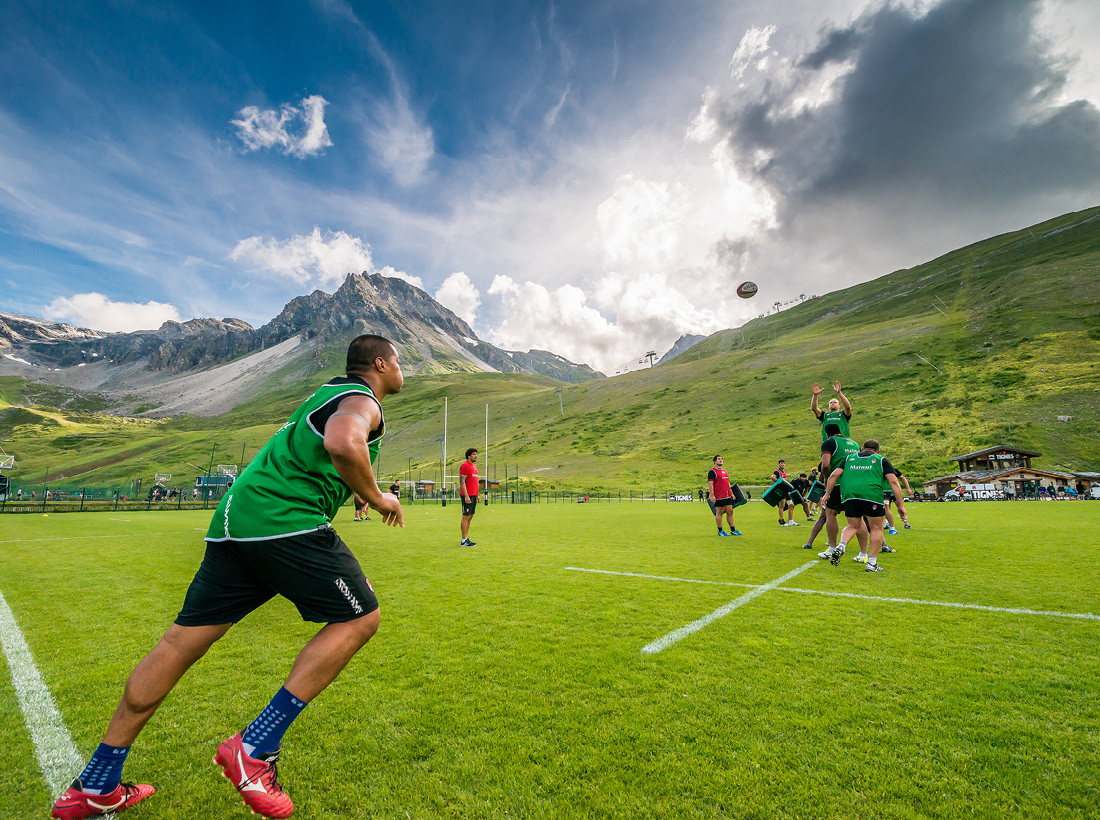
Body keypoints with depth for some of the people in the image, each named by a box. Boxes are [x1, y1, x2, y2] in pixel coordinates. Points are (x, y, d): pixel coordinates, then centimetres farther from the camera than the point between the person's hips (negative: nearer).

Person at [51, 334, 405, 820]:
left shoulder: (329, 394, 26)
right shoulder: (362, 400, -5)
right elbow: (342, 443, -28)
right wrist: (376, 498, -12)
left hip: (235, 516, 10)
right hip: (285, 520, -10)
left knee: (182, 641, 14)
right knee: (359, 618, -1)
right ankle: (254, 749, 0)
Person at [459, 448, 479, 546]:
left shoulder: (474, 466, 17)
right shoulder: (465, 466, -11)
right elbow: (462, 482, -16)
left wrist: (477, 495, 20)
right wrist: (466, 496, -22)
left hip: (473, 495, 9)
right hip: (467, 496, -9)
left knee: (470, 517, 11)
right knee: (466, 517, -6)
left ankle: (466, 538, 17)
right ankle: (464, 541, -2)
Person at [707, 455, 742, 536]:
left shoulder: (724, 471, 20)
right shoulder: (712, 472, -6)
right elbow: (710, 484, -12)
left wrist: (732, 493, 23)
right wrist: (712, 495, -18)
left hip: (728, 496, 8)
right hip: (719, 497, -8)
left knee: (730, 512, 9)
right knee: (719, 513, -2)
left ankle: (733, 530, 16)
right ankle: (720, 531, 6)